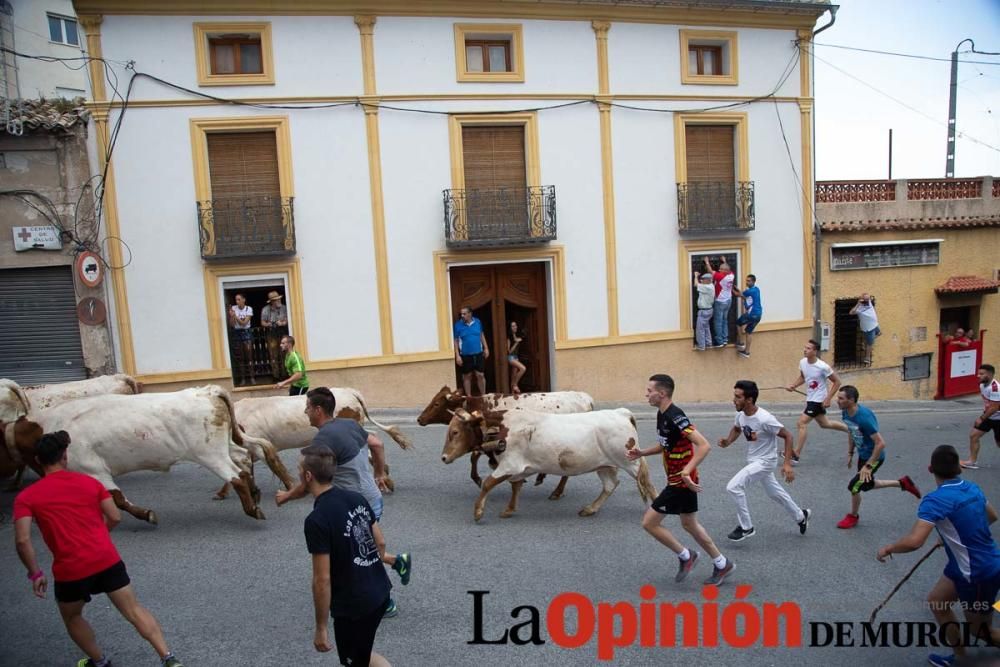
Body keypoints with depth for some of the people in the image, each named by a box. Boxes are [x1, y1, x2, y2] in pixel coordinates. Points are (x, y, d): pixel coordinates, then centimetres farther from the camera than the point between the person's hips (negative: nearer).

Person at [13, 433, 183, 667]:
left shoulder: (26, 497, -1)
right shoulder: (89, 481, 6)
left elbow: (22, 540, -11)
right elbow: (115, 517, 5)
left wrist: (35, 573, 0)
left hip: (70, 570, -1)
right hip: (107, 560, 2)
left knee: (71, 617, 28)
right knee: (134, 610, 6)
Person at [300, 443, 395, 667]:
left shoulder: (317, 520, -22)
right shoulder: (356, 498, -1)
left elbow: (322, 580, -20)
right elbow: (380, 543, 8)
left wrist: (320, 628, -9)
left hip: (353, 604, -7)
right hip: (380, 592, 7)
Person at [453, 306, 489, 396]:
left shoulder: (477, 322, -1)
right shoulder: (458, 325, -9)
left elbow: (482, 335, 11)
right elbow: (455, 341, -5)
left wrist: (486, 348, 7)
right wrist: (457, 355, -9)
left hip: (478, 353, 2)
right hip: (465, 355, -2)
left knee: (480, 375, 4)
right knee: (467, 376, 9)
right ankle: (469, 397, 20)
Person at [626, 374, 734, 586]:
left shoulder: (675, 417, -25)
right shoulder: (662, 415, 5)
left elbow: (704, 445, -30)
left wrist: (687, 470, -39)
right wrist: (641, 453, 8)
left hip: (681, 482, -10)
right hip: (680, 480, 10)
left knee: (649, 522, -3)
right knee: (689, 524, 22)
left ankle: (685, 556, 15)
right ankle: (722, 564, 35)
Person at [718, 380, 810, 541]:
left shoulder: (764, 419, -31)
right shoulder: (740, 415, -10)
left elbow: (787, 436, -20)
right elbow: (736, 429, 14)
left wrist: (787, 464, -24)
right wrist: (727, 442, -6)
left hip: (765, 461, -8)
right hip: (753, 460, 8)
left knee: (733, 486, -18)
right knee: (774, 493, 25)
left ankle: (746, 527, -1)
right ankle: (800, 516, 49)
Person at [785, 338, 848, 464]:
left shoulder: (823, 367, -22)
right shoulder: (802, 362, -3)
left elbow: (837, 382, -12)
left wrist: (828, 399, -17)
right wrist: (793, 385, -3)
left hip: (819, 400, -8)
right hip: (810, 398, 8)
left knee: (802, 422, -15)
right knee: (824, 424, 23)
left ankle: (796, 455, -11)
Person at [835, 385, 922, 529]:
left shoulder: (864, 417, -35)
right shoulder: (845, 413, -10)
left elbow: (880, 443, -31)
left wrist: (868, 466, -27)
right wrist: (850, 454, 12)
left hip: (874, 457, -9)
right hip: (862, 454, 9)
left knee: (854, 486, -6)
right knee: (866, 485, 23)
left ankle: (852, 517, 19)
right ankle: (902, 483, 40)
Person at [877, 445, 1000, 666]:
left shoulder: (936, 500, -28)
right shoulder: (972, 488, -2)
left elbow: (913, 542, -34)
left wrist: (888, 548, -15)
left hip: (979, 574, -8)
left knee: (980, 630, 14)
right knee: (936, 601, 20)